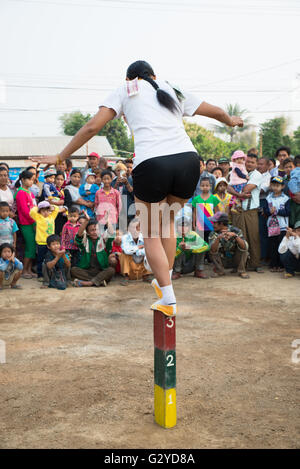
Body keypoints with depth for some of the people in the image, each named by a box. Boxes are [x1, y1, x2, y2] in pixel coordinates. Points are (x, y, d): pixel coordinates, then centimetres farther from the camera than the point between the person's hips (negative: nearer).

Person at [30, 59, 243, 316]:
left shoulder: (125, 90, 18)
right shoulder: (173, 90, 27)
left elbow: (92, 127, 10)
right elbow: (216, 111, 36)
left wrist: (60, 157, 18)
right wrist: (231, 120, 58)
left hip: (151, 164, -4)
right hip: (188, 160, 4)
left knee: (151, 234, 13)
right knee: (167, 222, 27)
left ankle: (169, 300, 11)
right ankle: (165, 281, 32)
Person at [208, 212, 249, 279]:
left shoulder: (235, 230, -18)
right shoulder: (213, 234, -14)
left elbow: (244, 247, -32)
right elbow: (213, 251, -30)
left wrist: (235, 235, -46)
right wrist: (218, 238, -46)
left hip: (236, 260, -1)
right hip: (223, 261, 1)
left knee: (243, 248, -26)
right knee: (211, 253, -21)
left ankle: (241, 271, -14)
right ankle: (220, 271, -6)